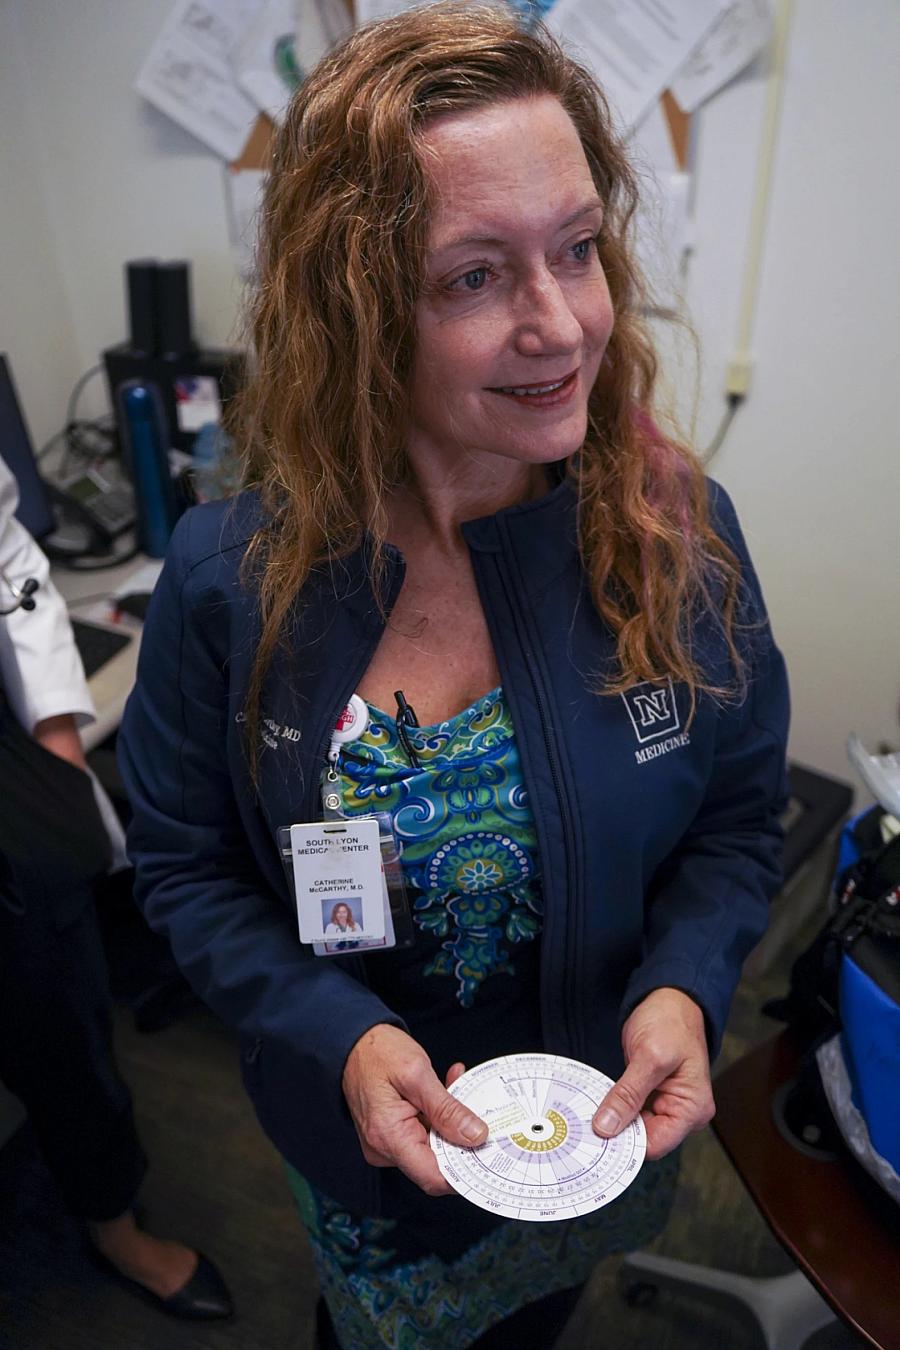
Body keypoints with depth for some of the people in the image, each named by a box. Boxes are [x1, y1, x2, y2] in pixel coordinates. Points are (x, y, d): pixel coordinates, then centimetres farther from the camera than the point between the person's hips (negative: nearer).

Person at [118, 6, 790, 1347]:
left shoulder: (681, 529, -21)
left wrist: (683, 988, -24)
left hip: (609, 1121, 2)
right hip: (369, 1137, -1)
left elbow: (738, 821, -8)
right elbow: (187, 866, -11)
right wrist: (342, 1037, -25)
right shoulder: (230, 581, -24)